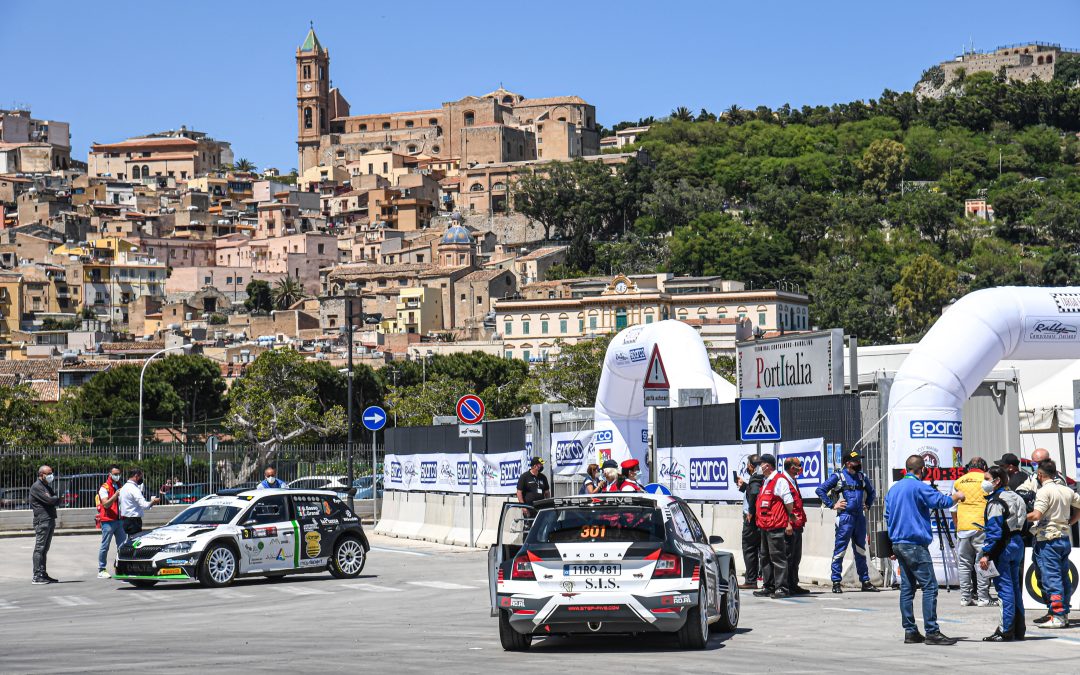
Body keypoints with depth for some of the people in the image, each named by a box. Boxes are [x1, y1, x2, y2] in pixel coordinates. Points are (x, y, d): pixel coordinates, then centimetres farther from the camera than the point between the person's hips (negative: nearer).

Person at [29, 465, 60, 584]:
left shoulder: (47, 486, 23)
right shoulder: (36, 487, -7)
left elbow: (57, 501, 17)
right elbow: (48, 500, -17)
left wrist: (55, 499, -4)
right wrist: (56, 498, 2)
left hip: (50, 520, 9)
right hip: (42, 520, -9)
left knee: (45, 549, 10)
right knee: (39, 548, -9)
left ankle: (43, 574, 12)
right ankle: (37, 576, -11)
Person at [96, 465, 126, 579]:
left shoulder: (120, 487, 18)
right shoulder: (104, 488, -4)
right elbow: (106, 504, -17)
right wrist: (115, 495, -28)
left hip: (119, 520, 6)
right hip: (108, 520, -6)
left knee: (122, 546, 1)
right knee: (105, 546, -2)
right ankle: (101, 570, 3)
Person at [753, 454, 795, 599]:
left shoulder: (780, 480, -10)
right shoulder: (765, 481, 18)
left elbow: (789, 502, -12)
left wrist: (790, 522, -14)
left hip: (777, 527, -10)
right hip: (765, 526, 10)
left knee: (778, 557, -7)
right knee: (765, 557, 13)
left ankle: (781, 588, -4)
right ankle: (768, 587, 19)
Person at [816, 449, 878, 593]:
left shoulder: (861, 477, 13)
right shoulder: (838, 476, -3)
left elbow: (871, 491, 32)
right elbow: (820, 490, -5)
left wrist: (868, 505, 20)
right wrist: (832, 505, -9)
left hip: (860, 517, 6)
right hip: (845, 516, -6)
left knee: (861, 550, 11)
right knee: (839, 550, -5)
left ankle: (865, 582, 16)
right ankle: (836, 583, -2)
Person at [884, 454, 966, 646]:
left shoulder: (894, 488, 15)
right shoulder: (919, 487, -11)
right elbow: (942, 501, -10)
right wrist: (957, 496, 11)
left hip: (898, 544, 9)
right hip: (915, 545, -9)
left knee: (907, 588, 9)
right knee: (930, 587, -8)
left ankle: (910, 631, 9)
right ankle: (932, 632, -12)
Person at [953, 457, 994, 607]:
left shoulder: (959, 481, 13)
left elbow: (953, 510, 14)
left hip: (962, 527, 3)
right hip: (981, 527, -3)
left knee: (964, 564, 8)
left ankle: (965, 598, 9)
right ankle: (983, 598, -1)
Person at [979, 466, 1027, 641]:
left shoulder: (996, 501, -14)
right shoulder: (1014, 496, 14)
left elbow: (994, 530, -20)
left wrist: (986, 554, -21)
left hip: (1003, 547, -9)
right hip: (1017, 542, 9)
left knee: (1004, 589, -7)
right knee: (1015, 587, 13)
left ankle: (1006, 631, -7)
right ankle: (1019, 630, 17)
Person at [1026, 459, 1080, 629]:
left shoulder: (1044, 491, -12)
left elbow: (1036, 515, -21)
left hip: (1048, 539, -8)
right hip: (1064, 537, 8)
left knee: (1051, 578, -7)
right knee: (1063, 577, 12)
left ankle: (1057, 616, -11)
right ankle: (1064, 613, 16)